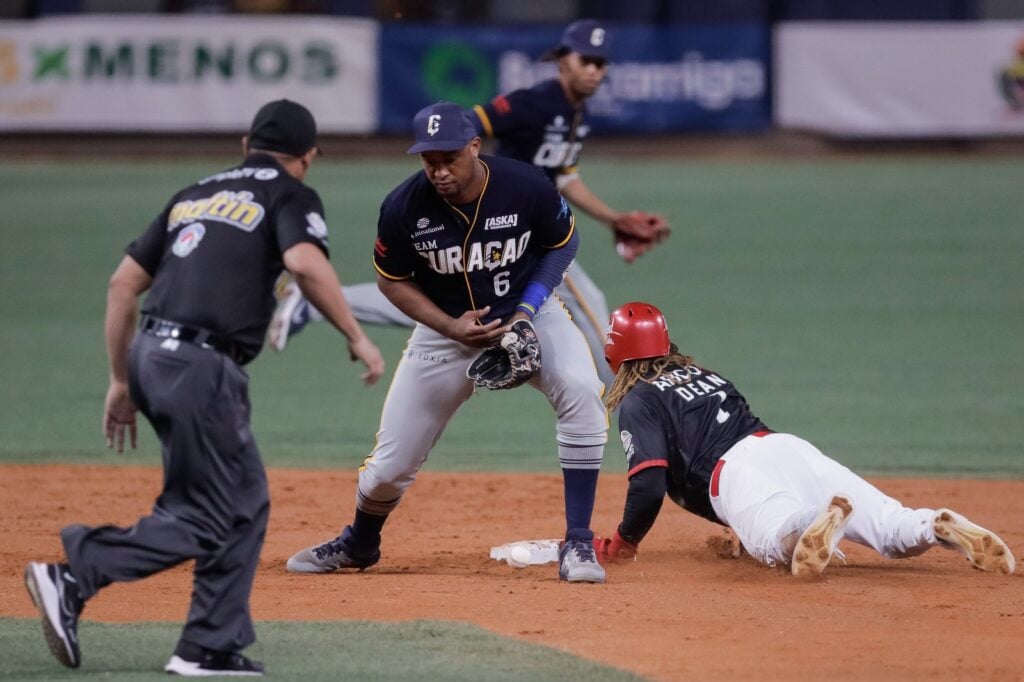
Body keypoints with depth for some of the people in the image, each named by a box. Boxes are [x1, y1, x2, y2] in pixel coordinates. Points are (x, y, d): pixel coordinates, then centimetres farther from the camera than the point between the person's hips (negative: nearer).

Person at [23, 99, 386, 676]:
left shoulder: (196, 195, 23)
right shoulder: (290, 196, 4)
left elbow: (123, 283, 19)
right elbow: (305, 262, -18)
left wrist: (122, 382, 23)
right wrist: (357, 338, -11)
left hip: (152, 358, 8)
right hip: (202, 368, -8)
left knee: (245, 504, 15)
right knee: (205, 519, -4)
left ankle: (213, 648, 11)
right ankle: (74, 576, -16)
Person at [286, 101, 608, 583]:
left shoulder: (526, 187, -23)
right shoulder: (404, 207, -21)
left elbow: (563, 241, -3)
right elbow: (392, 280, -4)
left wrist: (527, 311, -16)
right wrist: (452, 329, -17)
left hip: (529, 313, 0)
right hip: (447, 327, 0)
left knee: (581, 391, -30)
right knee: (390, 465, 1)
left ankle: (577, 544, -19)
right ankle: (358, 544, 37)